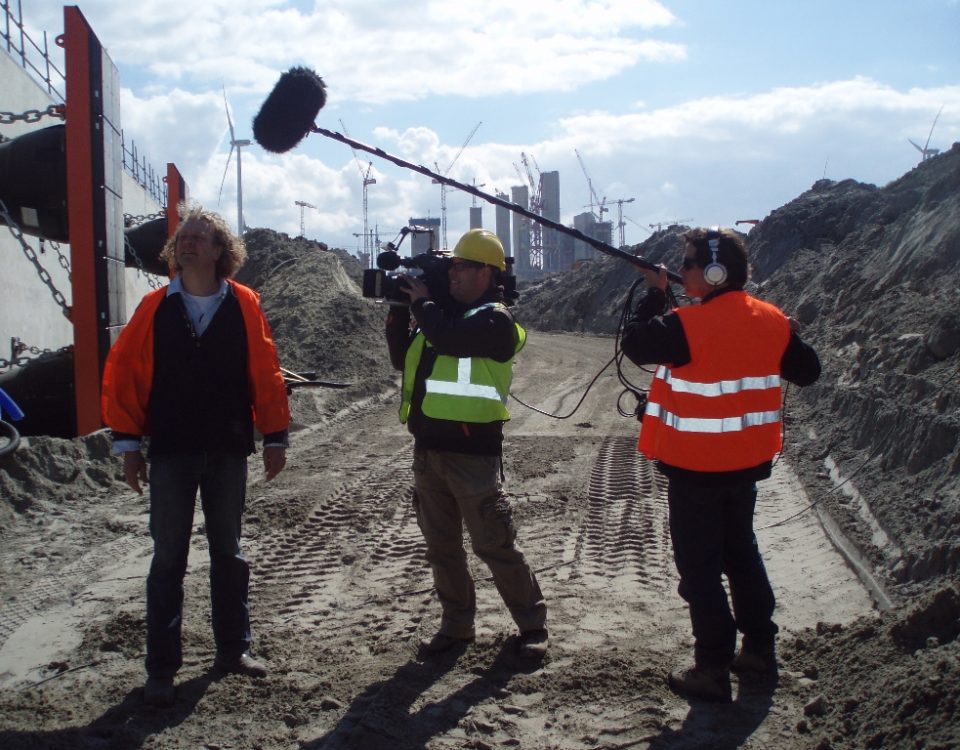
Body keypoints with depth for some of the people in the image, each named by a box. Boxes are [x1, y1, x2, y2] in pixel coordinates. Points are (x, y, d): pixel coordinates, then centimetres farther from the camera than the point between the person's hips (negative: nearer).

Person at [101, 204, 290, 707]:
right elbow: (122, 373, -1)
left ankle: (233, 649, 26)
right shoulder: (156, 308, -2)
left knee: (228, 552, 12)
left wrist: (275, 437, -1)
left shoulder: (243, 305, -2)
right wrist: (128, 442, -4)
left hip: (229, 451, 1)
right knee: (169, 558, 4)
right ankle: (161, 668, 12)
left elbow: (265, 373, -1)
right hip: (170, 453, 0)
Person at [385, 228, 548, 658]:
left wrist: (422, 302, -10)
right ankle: (456, 625, 25)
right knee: (441, 547, 14)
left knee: (495, 545, -3)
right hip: (428, 449, 8)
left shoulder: (495, 319, -10)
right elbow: (403, 359, 16)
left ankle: (532, 626, 10)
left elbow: (449, 338, -28)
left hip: (471, 451, -8)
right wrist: (399, 310, 6)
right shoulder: (444, 311, 14)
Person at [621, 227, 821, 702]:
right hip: (748, 462, 7)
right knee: (741, 549, 23)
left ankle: (713, 667, 7)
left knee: (699, 564, 3)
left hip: (695, 466, -6)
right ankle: (760, 646, 32)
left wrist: (654, 294, 1)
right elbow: (807, 372, 8)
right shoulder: (772, 321, -1)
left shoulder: (687, 325, -21)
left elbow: (636, 345, -9)